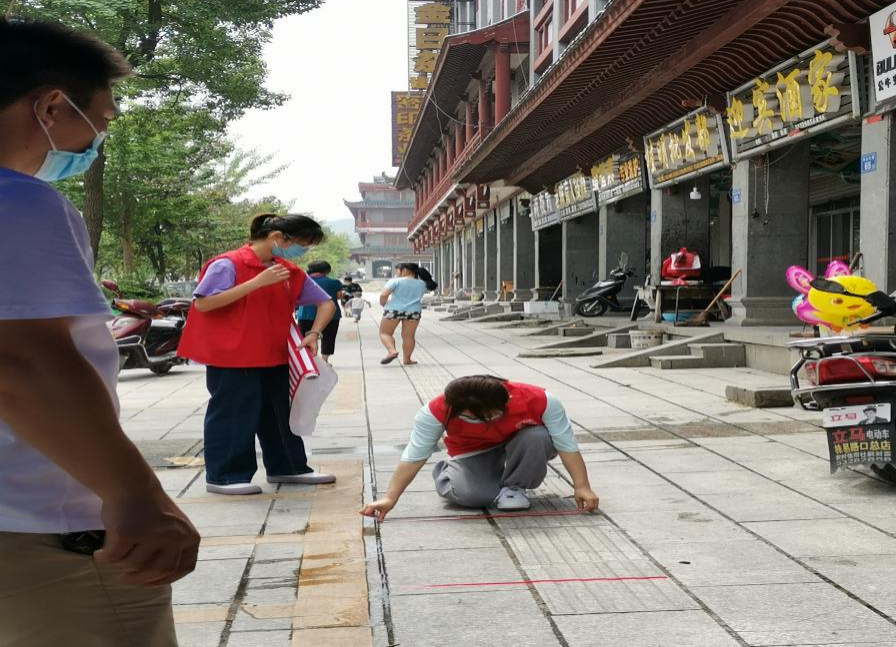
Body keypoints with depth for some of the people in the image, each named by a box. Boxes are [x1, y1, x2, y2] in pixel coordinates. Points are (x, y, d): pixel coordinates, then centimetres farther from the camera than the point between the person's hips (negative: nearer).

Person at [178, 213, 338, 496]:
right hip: (232, 358, -7)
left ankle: (285, 467, 27)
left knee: (281, 414, 14)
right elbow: (202, 304, -22)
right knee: (234, 417, -3)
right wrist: (257, 282, -26)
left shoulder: (290, 272, 8)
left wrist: (314, 334, -5)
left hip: (275, 358, 8)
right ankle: (222, 477, 6)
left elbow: (326, 303, 15)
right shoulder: (229, 264, -13)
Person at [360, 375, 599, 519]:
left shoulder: (539, 400, -34)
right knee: (468, 494, -30)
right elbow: (414, 456, -28)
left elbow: (567, 444, -24)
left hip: (520, 444, 0)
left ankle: (514, 486, -7)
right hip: (472, 453, 0)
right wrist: (390, 498, -30)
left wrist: (582, 487, -25)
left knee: (537, 437, -35)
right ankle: (446, 472, 7)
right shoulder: (437, 410, -33)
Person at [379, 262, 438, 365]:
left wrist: (383, 304, 7)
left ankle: (392, 351, -14)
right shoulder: (422, 284, 11)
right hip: (413, 311, 3)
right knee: (409, 336, 9)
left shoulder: (395, 281, -3)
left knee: (385, 333, 7)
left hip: (394, 310, -3)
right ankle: (406, 359, 8)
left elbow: (384, 295, -10)